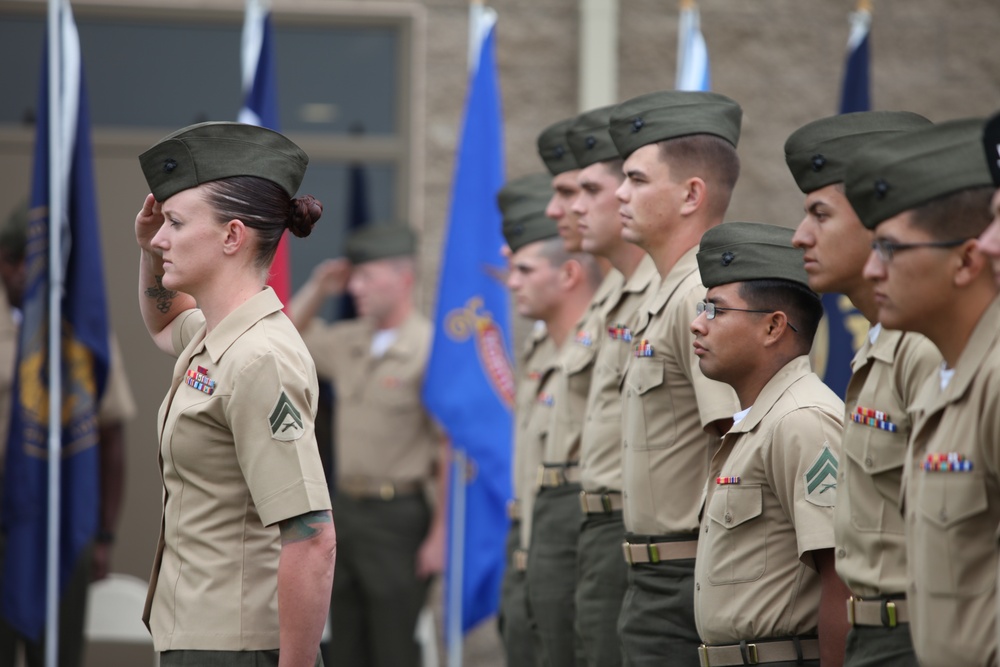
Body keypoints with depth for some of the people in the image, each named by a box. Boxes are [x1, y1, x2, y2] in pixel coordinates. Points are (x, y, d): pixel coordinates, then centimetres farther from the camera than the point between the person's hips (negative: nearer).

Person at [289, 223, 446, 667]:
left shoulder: (428, 350, -14)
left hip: (396, 517, -8)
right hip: (344, 508, 8)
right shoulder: (349, 341, 8)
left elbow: (450, 451, -16)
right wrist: (316, 292, 11)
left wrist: (440, 534, -18)